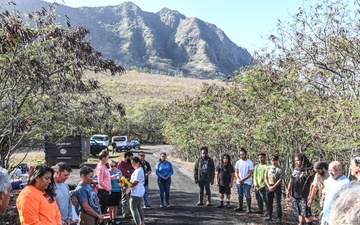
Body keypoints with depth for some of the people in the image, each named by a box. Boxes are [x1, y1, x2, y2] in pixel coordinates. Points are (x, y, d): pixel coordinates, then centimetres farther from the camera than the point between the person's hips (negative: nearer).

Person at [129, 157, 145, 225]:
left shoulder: (138, 171, -20)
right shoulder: (140, 169, 12)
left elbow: (135, 182, -22)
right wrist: (129, 181, 1)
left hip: (136, 193, -11)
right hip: (140, 191, 11)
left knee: (133, 209, -5)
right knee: (139, 207, 21)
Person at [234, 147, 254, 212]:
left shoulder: (250, 162, -7)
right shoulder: (238, 162, 6)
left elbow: (250, 173, -9)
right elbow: (236, 172, 7)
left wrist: (243, 179, -15)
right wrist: (239, 179, -10)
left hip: (247, 182, -4)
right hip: (239, 182, 5)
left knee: (247, 195, -4)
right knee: (240, 195, 12)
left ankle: (249, 208, 3)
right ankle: (240, 207, 22)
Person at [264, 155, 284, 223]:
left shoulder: (280, 169, -5)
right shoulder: (268, 168, 8)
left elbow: (280, 180, -9)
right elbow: (266, 178, 8)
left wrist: (273, 187, -14)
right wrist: (269, 186, -4)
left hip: (277, 187, -4)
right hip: (269, 187, 4)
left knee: (278, 203, -2)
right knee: (269, 202, 9)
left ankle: (279, 217, 5)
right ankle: (269, 216, 20)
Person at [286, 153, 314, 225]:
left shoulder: (309, 170, -12)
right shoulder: (295, 168, 10)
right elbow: (291, 179, 20)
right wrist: (288, 190, 20)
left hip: (304, 196, -7)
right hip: (295, 195, 7)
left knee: (306, 213, -4)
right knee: (300, 213, 16)